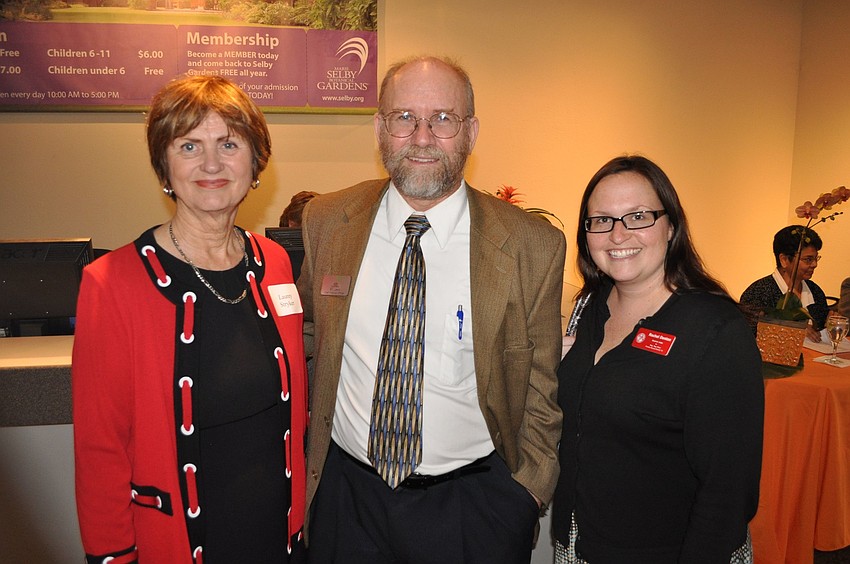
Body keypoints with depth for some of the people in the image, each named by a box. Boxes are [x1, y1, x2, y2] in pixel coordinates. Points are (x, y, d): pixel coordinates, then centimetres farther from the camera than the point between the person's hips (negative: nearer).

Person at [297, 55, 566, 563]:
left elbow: (541, 392, -2)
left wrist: (525, 498, -4)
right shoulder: (325, 221, -5)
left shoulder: (534, 246, -12)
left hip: (475, 502, -1)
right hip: (348, 491, 2)